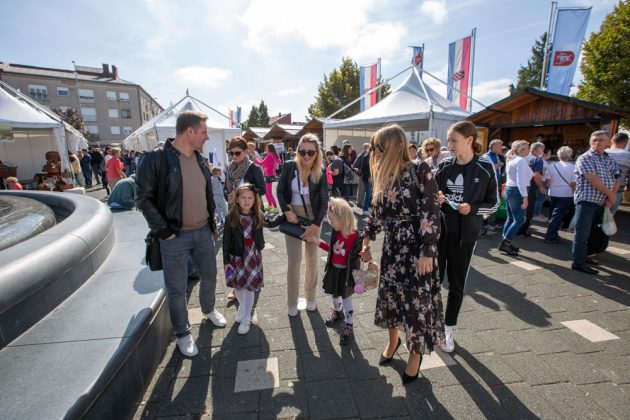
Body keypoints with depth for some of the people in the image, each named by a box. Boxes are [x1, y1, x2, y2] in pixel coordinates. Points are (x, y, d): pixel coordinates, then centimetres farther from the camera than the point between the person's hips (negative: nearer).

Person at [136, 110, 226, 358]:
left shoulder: (200, 159, 6)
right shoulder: (156, 158, -15)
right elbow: (143, 198, -12)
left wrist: (213, 225, 15)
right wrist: (163, 231, -14)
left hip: (203, 232, 6)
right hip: (175, 237, -6)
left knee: (210, 276, 21)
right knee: (176, 289, 9)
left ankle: (208, 309, 48)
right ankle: (183, 334, 30)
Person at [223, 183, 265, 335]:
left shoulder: (258, 216, -8)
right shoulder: (231, 217, -12)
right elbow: (226, 240, -7)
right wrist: (226, 261, -6)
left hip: (253, 257, 0)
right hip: (236, 256, 1)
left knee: (249, 287, 5)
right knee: (237, 286, 15)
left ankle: (246, 318, 22)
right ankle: (242, 307, 44)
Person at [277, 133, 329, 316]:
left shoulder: (321, 172, -11)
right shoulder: (289, 166, -11)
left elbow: (324, 201, -11)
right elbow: (280, 191, -3)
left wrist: (315, 224, -19)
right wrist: (287, 211, -16)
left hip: (313, 219, 1)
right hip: (292, 217, -1)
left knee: (312, 259, 12)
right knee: (294, 260, 0)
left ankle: (310, 298, 32)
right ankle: (292, 303, 19)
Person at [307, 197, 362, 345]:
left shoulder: (355, 236, -25)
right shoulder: (335, 232, -6)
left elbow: (359, 255, -17)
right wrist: (317, 241, 9)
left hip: (346, 272, -6)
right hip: (334, 269, 6)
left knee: (346, 298, 6)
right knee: (334, 294, 24)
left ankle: (348, 327, 23)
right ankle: (337, 312, 52)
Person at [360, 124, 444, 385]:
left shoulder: (420, 172, -13)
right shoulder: (384, 177, 6)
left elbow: (432, 215, -16)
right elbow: (377, 213, 14)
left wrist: (428, 253, -18)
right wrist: (366, 242, 17)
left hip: (416, 248, -6)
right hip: (392, 247, 6)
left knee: (417, 299, 5)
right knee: (389, 294, 15)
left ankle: (416, 352, 29)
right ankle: (393, 340, 41)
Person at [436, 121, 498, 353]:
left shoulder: (485, 169, -5)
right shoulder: (444, 166, 2)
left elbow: (493, 204, 0)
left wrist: (472, 209, -18)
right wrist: (435, 200, -13)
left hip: (465, 235, -2)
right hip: (438, 230, 2)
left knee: (456, 284, 10)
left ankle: (448, 330, 27)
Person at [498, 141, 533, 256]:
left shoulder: (511, 160, 15)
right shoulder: (521, 160, -14)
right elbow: (520, 180, -22)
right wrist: (525, 197, -24)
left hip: (509, 189, 10)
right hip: (517, 191, -10)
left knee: (511, 218, 13)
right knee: (520, 220, -4)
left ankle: (506, 243, 17)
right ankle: (504, 243, -6)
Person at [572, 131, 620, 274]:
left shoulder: (610, 160, 15)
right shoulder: (585, 158, -7)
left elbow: (617, 179, 12)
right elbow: (593, 179, -15)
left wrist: (611, 197, -4)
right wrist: (610, 194, -8)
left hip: (602, 202, 7)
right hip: (587, 200, -7)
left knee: (591, 232, 13)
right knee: (582, 233, -6)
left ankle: (583, 256, 23)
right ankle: (579, 263, -2)